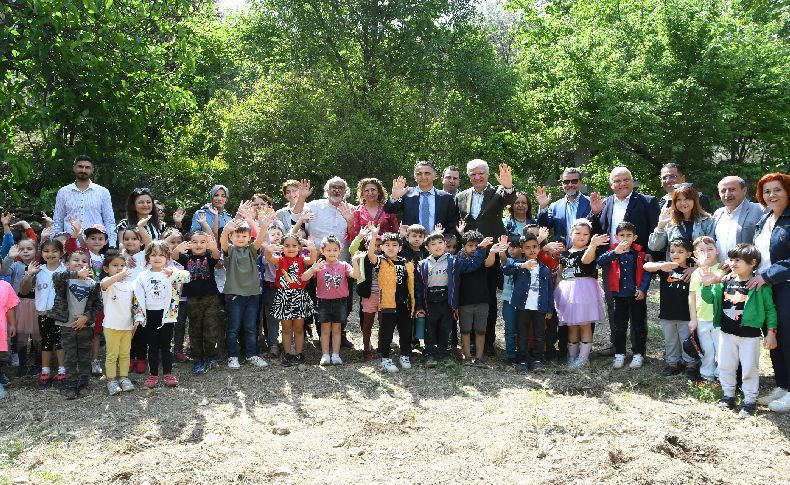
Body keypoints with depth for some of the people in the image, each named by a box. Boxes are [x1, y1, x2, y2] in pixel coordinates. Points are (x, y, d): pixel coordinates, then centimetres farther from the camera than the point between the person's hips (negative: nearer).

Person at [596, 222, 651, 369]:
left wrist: (643, 288, -14)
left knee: (638, 326, 7)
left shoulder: (640, 253, -3)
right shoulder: (612, 252, -2)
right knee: (619, 326, 10)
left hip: (637, 295, -1)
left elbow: (646, 272, -3)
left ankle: (638, 354, 18)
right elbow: (600, 261, -21)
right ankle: (619, 354, 21)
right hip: (619, 295, 1)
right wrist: (616, 252, -32)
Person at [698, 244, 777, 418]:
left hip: (750, 335, -4)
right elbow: (710, 299, 7)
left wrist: (771, 332, -8)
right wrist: (707, 286, -12)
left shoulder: (760, 286, -12)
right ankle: (728, 394, 30)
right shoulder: (725, 282, -1)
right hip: (727, 333, 5)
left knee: (749, 368, 6)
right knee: (725, 365, 14)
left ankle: (750, 400, 20)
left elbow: (770, 309, -6)